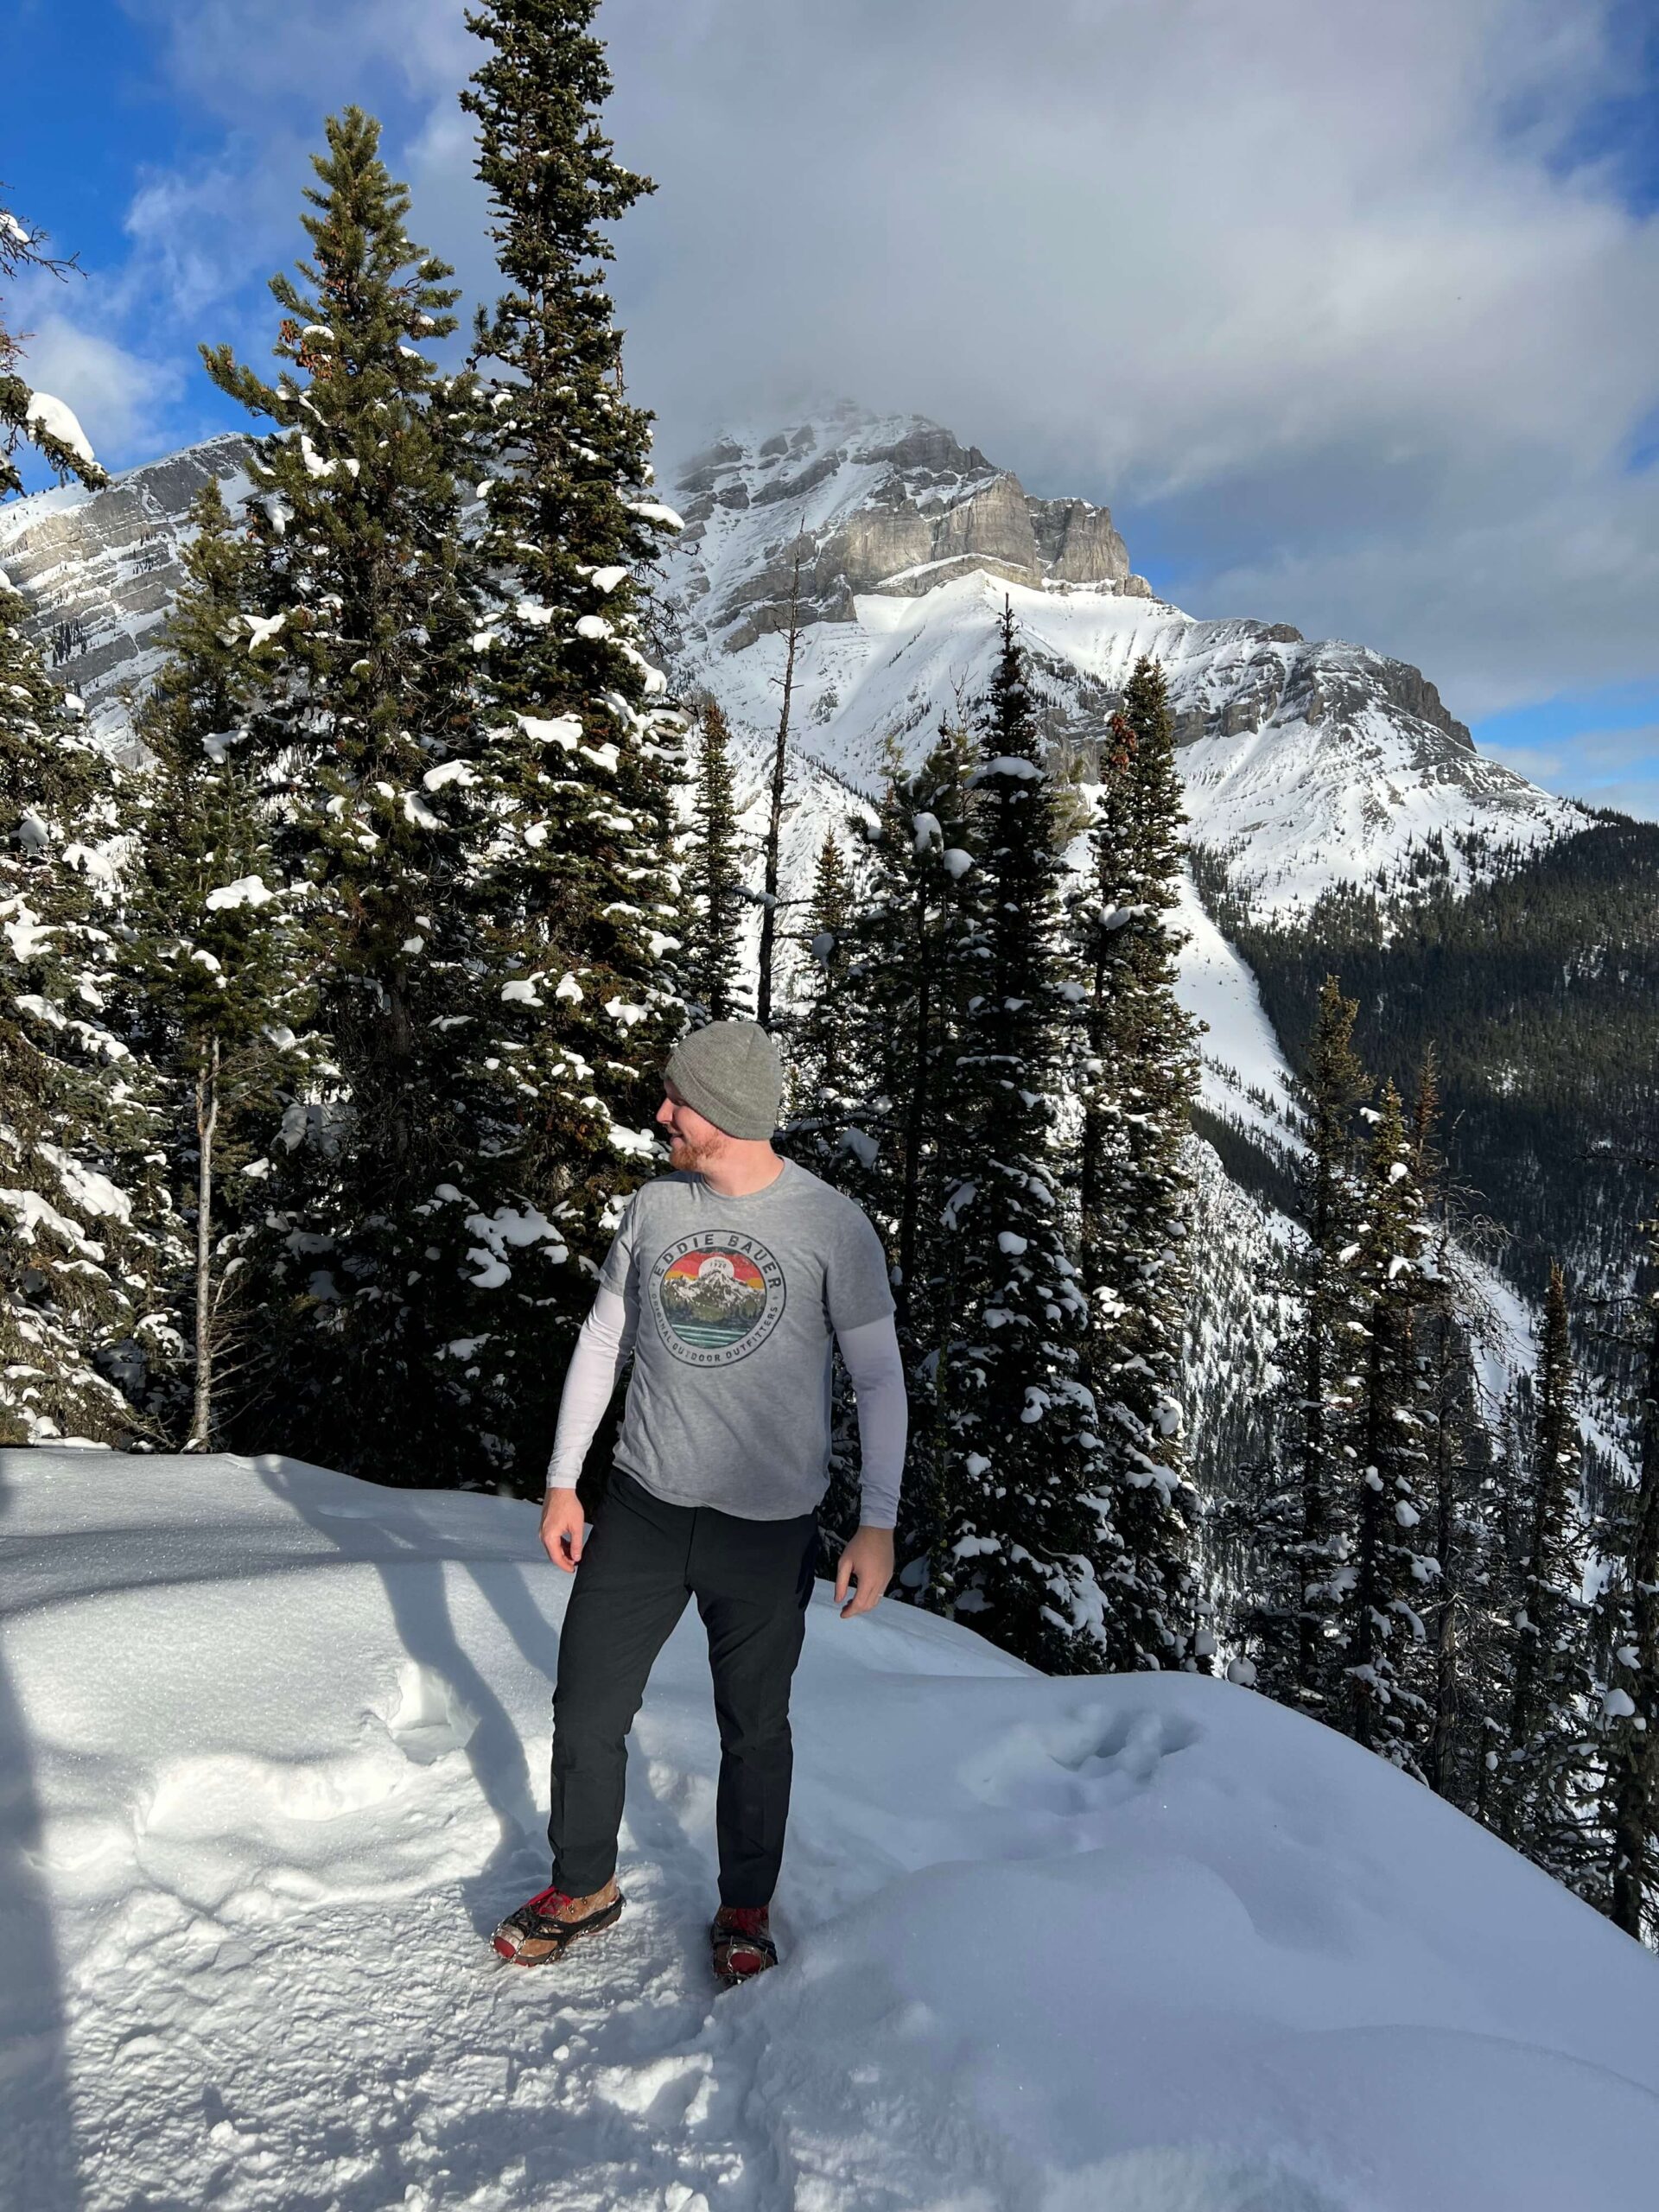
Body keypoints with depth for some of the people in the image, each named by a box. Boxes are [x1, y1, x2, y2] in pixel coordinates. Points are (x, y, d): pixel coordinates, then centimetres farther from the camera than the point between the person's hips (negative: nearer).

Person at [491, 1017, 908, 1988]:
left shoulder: (834, 1225, -9)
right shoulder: (654, 1207, 1)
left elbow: (880, 1379, -3)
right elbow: (602, 1344, 11)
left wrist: (878, 1525, -7)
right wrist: (562, 1483, 9)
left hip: (769, 1529, -3)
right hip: (642, 1508, 3)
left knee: (755, 1732, 11)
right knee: (587, 1714, 9)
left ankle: (746, 1909, 35)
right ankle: (585, 1888, 35)